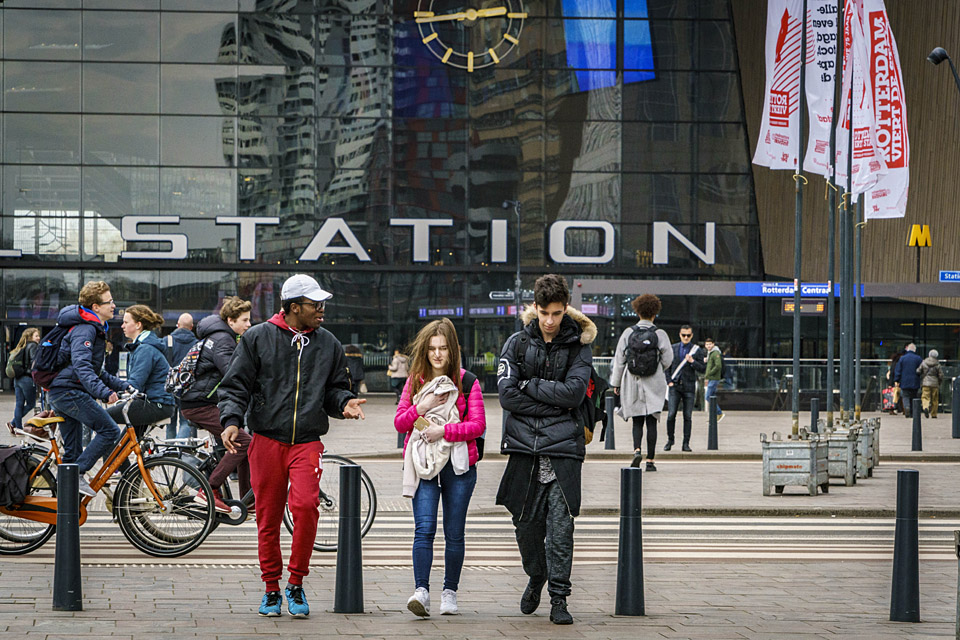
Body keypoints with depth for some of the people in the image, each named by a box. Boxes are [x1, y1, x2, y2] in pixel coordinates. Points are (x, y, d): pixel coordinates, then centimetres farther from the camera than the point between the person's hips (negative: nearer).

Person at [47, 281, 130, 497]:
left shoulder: (95, 329, 21)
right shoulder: (85, 329, -14)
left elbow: (96, 371, 29)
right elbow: (81, 366, -28)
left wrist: (123, 386, 22)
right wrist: (103, 392, -39)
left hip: (60, 393, 11)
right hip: (69, 391, -11)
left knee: (72, 451, 12)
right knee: (109, 430, -15)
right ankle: (77, 475, -17)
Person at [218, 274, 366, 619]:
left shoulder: (328, 344, 12)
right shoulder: (258, 338, 4)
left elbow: (335, 387, 19)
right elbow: (235, 385, 3)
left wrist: (344, 402, -4)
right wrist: (231, 420, -12)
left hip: (307, 443, 1)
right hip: (266, 441, -1)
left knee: (305, 506, -18)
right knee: (268, 516, 4)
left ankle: (296, 584, -3)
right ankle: (271, 588, 18)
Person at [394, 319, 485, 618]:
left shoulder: (467, 382, 2)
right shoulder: (415, 381, 9)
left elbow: (478, 425, -5)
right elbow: (399, 423, 6)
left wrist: (444, 430, -16)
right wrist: (421, 408, -12)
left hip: (458, 465, 0)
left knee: (454, 533, 5)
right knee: (424, 528, -13)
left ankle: (449, 592, 16)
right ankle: (421, 591, -20)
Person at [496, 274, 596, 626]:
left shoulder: (578, 345, 5)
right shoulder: (517, 343, 7)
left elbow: (574, 392, -8)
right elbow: (507, 395, -3)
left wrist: (530, 385, -5)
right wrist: (553, 402, -6)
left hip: (562, 446, -1)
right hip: (524, 444, 2)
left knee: (560, 522, -8)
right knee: (527, 521, 6)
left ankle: (559, 598, -4)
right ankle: (535, 577, 32)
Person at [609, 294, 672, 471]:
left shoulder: (628, 333, -1)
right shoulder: (660, 334, -5)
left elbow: (619, 360, 2)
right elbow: (668, 359, -3)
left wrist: (616, 383, 10)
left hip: (633, 383, 1)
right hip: (654, 384, -1)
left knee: (637, 422, 9)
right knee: (651, 422, 3)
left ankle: (637, 449, -16)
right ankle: (650, 460, 0)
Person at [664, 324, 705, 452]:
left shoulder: (696, 350, 4)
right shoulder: (673, 348, 8)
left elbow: (703, 369, 2)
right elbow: (667, 366, 12)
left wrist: (692, 361, -14)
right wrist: (669, 381, 1)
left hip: (689, 387, 0)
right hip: (675, 386, 1)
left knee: (688, 416, -1)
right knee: (671, 415, -7)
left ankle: (686, 444, 5)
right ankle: (670, 440, 10)